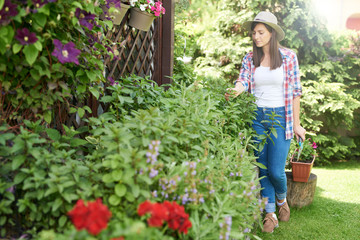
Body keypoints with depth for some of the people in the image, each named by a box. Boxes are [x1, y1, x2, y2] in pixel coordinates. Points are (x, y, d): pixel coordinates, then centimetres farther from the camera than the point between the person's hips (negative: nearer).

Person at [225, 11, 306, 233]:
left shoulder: (289, 57, -2)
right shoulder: (250, 59, 5)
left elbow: (295, 92, 0)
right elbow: (243, 81, -10)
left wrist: (297, 124, -1)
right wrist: (236, 91, -35)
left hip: (280, 117, -2)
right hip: (257, 117, 3)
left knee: (276, 170, -5)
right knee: (262, 168, 6)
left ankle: (281, 200, 29)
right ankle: (270, 214, 20)